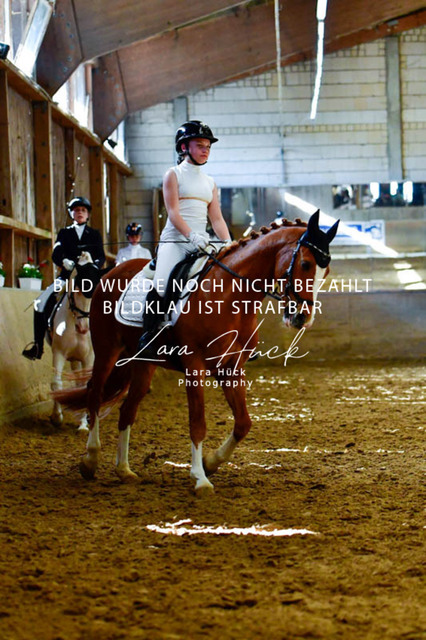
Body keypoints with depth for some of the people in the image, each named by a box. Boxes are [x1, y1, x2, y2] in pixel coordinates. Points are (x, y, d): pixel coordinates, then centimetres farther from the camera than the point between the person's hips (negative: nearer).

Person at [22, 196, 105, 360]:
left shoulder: (95, 234, 15)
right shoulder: (64, 233, 15)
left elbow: (101, 257, 4)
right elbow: (56, 255, 1)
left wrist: (94, 265, -20)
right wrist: (64, 261, -22)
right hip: (67, 276, 1)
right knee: (42, 303, -18)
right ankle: (37, 345, -12)